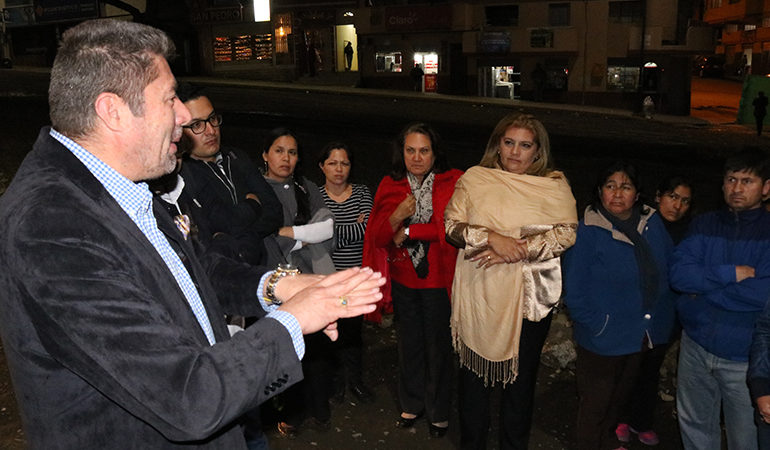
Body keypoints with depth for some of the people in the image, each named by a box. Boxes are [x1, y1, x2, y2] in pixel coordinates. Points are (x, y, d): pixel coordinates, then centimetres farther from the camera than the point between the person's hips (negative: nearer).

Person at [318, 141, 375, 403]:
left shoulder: (362, 193, 2)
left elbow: (366, 229, -13)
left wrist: (331, 230, -15)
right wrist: (354, 229, -14)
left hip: (358, 273, 2)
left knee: (354, 327, 12)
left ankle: (354, 379, 29)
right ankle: (337, 379, 27)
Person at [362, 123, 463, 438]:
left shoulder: (453, 183, -8)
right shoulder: (390, 186, 2)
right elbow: (377, 237, -2)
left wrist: (408, 231, -14)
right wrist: (397, 216, -22)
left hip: (438, 279, -3)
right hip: (403, 279, 3)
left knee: (438, 347, 9)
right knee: (409, 344, 17)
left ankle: (439, 412, 29)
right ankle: (412, 404, 37)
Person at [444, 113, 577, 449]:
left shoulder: (555, 185, 1)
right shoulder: (474, 178, 3)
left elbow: (567, 233, -9)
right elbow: (452, 225, -3)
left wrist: (517, 251, -19)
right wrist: (493, 238, -19)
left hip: (530, 295, 0)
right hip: (478, 295, 1)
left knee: (521, 375, 13)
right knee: (474, 371, 13)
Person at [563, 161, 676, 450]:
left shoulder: (652, 223, -2)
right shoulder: (587, 232, -20)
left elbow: (670, 269, 8)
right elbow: (574, 291, -18)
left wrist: (664, 316, 2)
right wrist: (598, 325, -18)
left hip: (643, 336, 6)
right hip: (602, 340, -6)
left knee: (620, 394, 26)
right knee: (594, 402, 11)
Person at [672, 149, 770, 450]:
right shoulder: (704, 225, 4)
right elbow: (678, 275, -8)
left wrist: (702, 284, -13)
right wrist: (732, 273, -18)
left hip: (744, 357, -3)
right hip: (696, 346, 3)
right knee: (694, 425, 19)